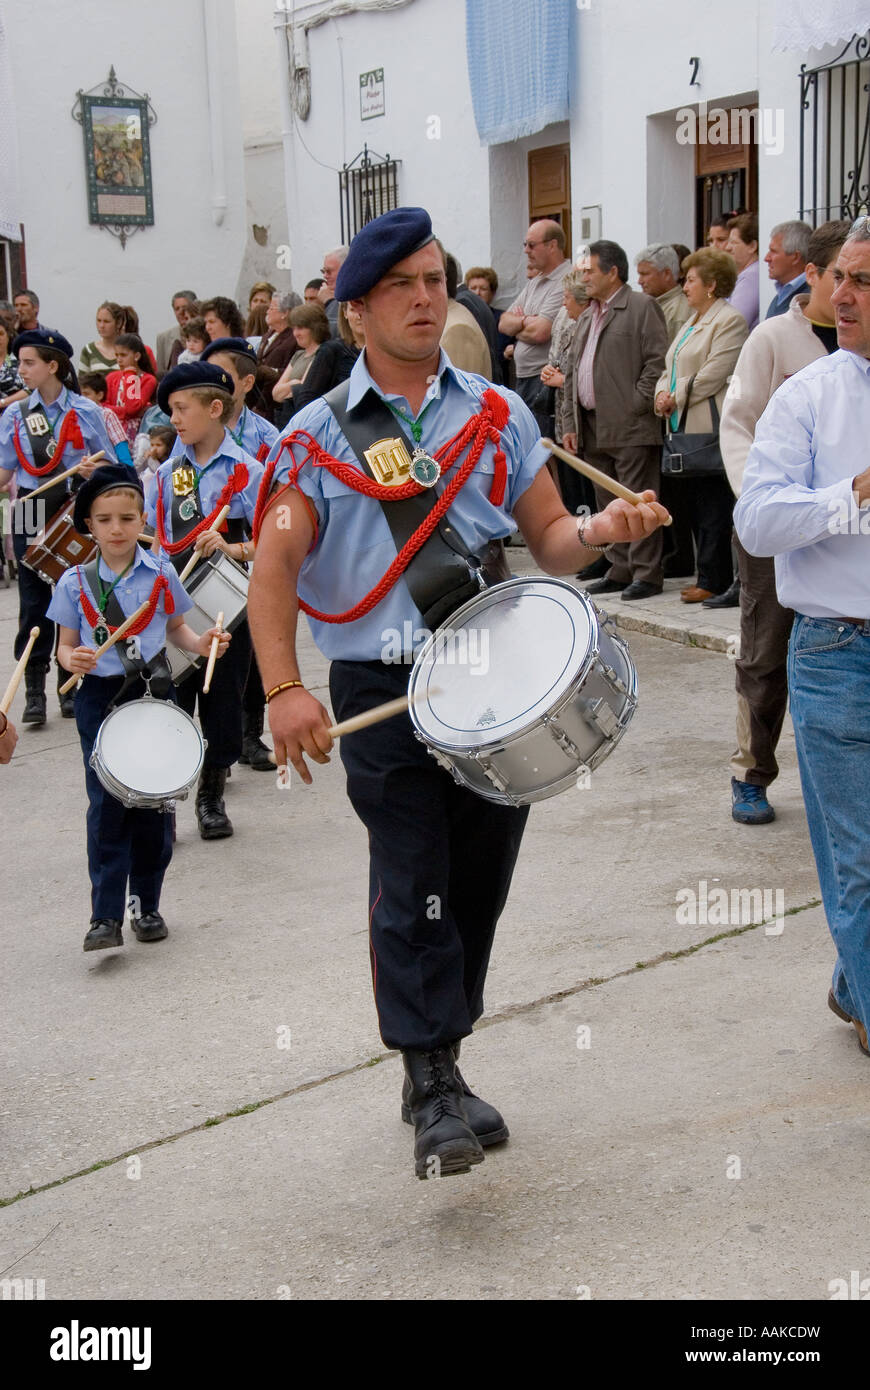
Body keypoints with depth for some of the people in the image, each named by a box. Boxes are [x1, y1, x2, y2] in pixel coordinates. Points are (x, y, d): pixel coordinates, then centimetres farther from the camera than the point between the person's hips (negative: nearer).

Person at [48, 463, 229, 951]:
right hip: (99, 697, -1)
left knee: (154, 803, 5)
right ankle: (106, 916, -6)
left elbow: (176, 627, 14)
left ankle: (147, 906, 19)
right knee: (107, 804, -7)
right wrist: (72, 660, -16)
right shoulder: (75, 583, 1)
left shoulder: (161, 575, 2)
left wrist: (199, 642, -7)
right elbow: (66, 644, 6)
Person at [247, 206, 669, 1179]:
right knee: (412, 893, -7)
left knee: (476, 887, 10)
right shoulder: (319, 434, 2)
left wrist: (599, 530, -15)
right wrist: (284, 689, -23)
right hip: (383, 690, -3)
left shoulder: (499, 415, 11)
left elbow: (549, 541, 10)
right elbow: (276, 562, -9)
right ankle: (433, 1094, 3)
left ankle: (442, 1066, 27)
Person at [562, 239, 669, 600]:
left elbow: (658, 360, -11)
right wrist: (571, 424, 14)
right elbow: (573, 372, 21)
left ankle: (646, 574, -2)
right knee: (608, 505, 11)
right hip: (593, 429, 8)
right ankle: (620, 570, 19)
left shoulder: (642, 307, -3)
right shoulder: (586, 318, 21)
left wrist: (636, 405, -15)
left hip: (631, 427, -8)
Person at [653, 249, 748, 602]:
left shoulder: (729, 320, -8)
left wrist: (676, 398, -10)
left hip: (709, 429, -10)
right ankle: (709, 574, 15)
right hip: (685, 427, 10)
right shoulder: (694, 321, 22)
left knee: (713, 505, -6)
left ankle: (714, 580, -2)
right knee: (695, 503, 10)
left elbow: (713, 374, -16)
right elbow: (671, 368, 22)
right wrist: (663, 392, 2)